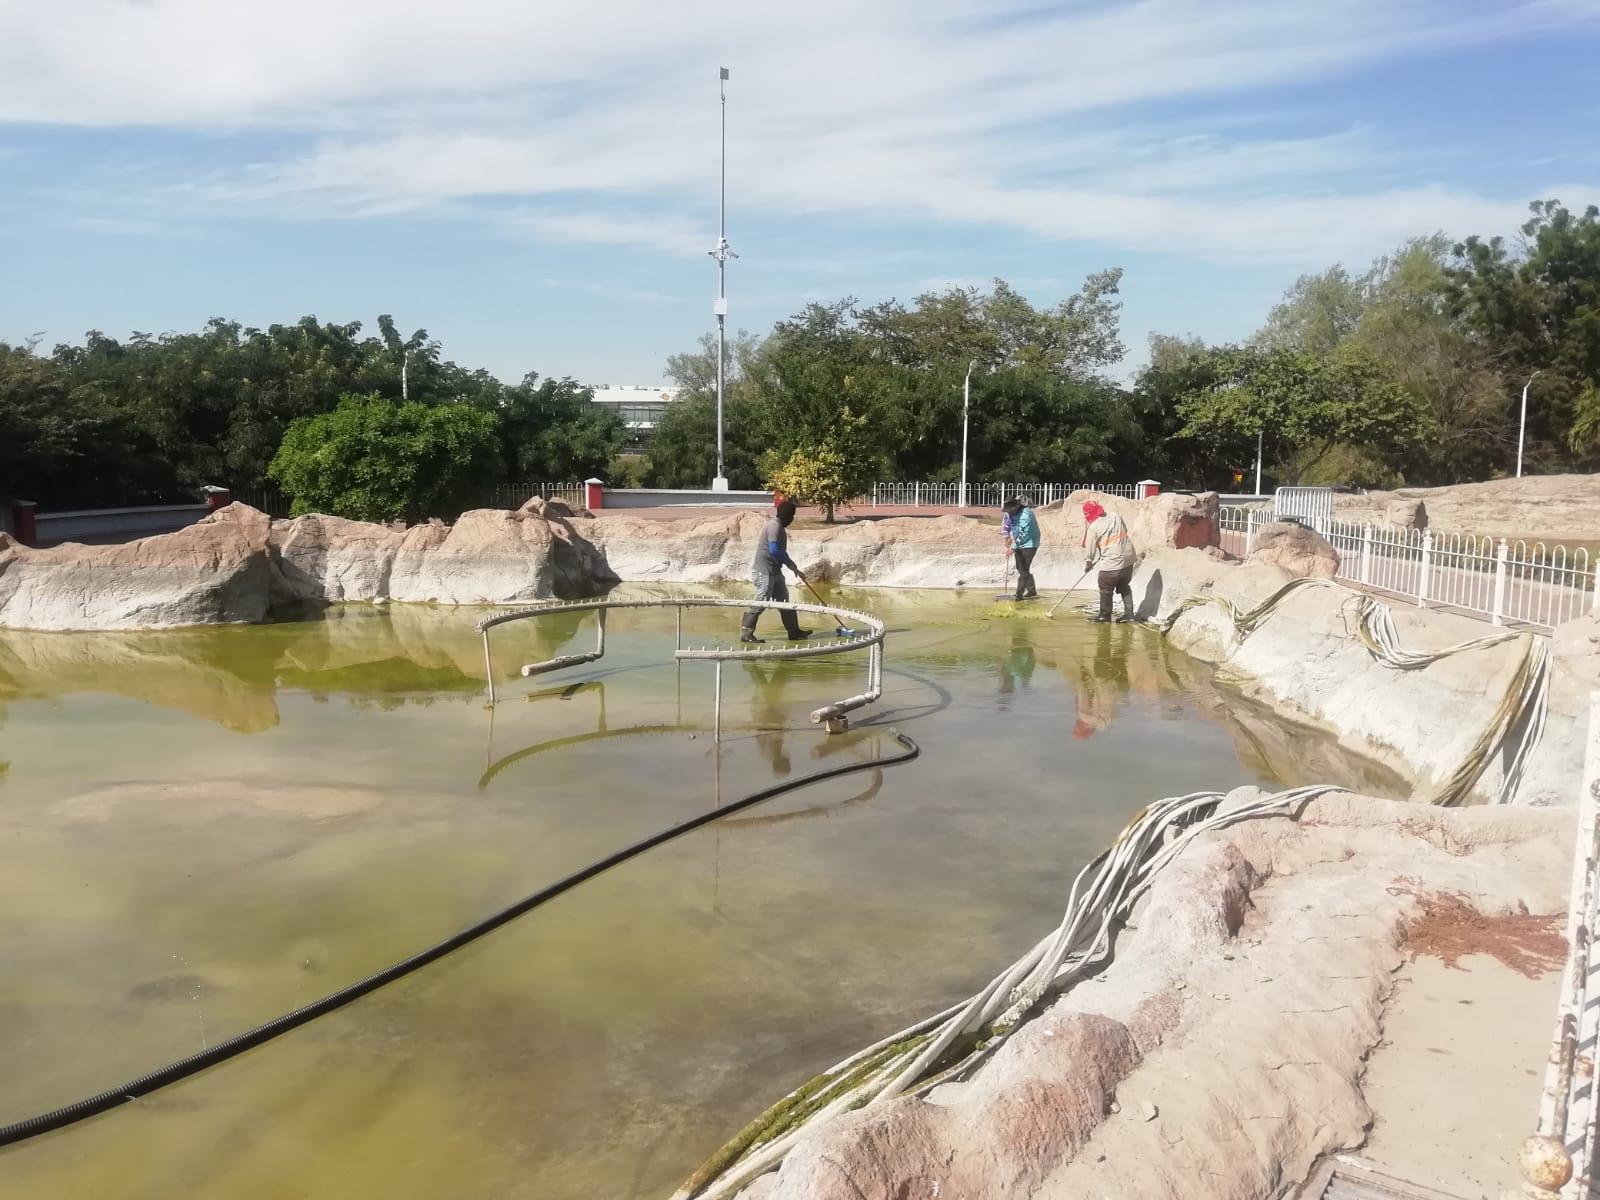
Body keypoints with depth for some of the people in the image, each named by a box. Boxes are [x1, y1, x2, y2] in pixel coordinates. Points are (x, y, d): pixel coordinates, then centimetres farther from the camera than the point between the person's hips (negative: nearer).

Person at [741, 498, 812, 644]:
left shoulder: (779, 527, 16)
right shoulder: (775, 526, -16)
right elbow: (774, 550, -26)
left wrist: (794, 568, 21)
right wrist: (791, 565, -15)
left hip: (774, 571, 11)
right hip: (765, 571, -11)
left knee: (784, 601, 13)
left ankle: (794, 632, 19)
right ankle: (746, 633, -4)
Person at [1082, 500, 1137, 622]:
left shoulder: (1093, 527, -8)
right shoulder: (1116, 516, 5)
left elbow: (1091, 550, 1)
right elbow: (1125, 531, 14)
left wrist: (1088, 564, 16)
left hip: (1111, 563, -6)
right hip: (1128, 558, 6)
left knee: (1105, 589, 11)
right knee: (1124, 586, 20)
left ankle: (1105, 615, 19)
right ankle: (1128, 613, 18)